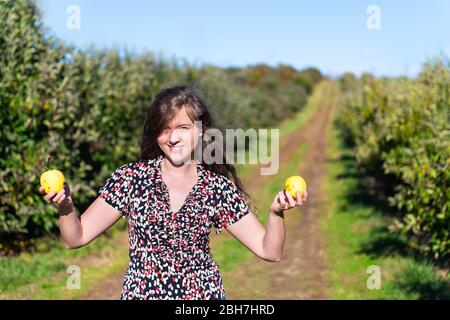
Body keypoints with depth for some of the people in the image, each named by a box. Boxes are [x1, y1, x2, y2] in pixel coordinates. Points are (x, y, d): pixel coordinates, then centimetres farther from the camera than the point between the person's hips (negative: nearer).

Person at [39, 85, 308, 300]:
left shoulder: (218, 189, -6)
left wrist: (276, 213, -23)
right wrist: (65, 205, -25)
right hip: (140, 293, 0)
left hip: (204, 294, 1)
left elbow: (269, 251, -5)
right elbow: (77, 238, -7)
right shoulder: (131, 178, -8)